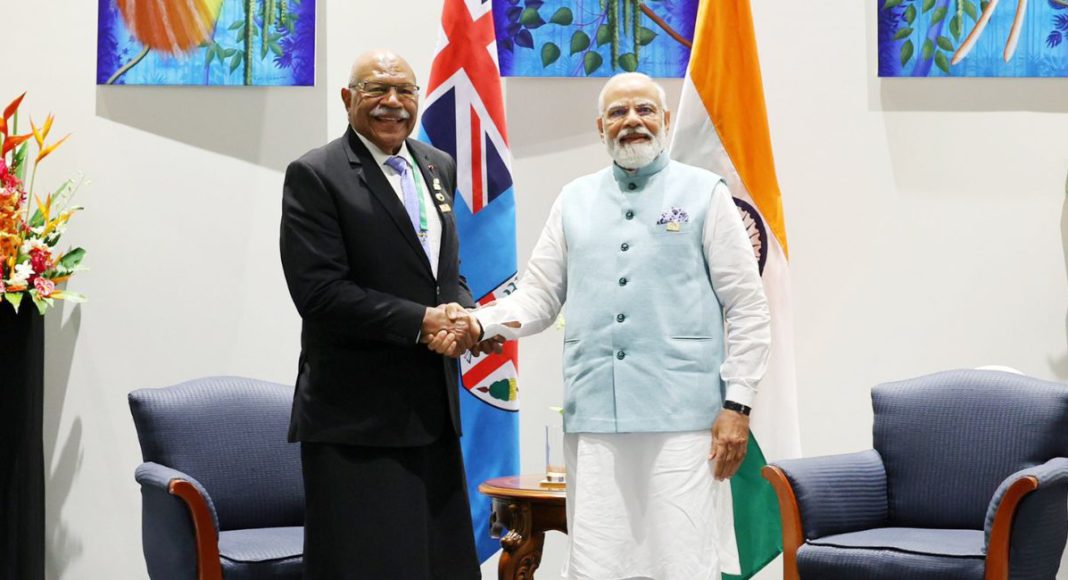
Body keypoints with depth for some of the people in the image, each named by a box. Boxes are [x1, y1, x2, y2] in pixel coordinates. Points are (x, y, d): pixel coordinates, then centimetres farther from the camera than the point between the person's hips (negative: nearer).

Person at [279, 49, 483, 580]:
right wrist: (420, 322, -17)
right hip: (356, 416, -7)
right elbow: (320, 292, -15)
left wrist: (463, 316, -5)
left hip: (433, 411, 7)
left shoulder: (439, 167, 13)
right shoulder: (315, 176, -8)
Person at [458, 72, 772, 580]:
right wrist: (477, 323, -7)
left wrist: (737, 405, -5)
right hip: (594, 418, 3)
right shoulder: (575, 201, 14)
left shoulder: (704, 194, 5)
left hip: (682, 417, -3)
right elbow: (537, 298, 13)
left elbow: (748, 309, 2)